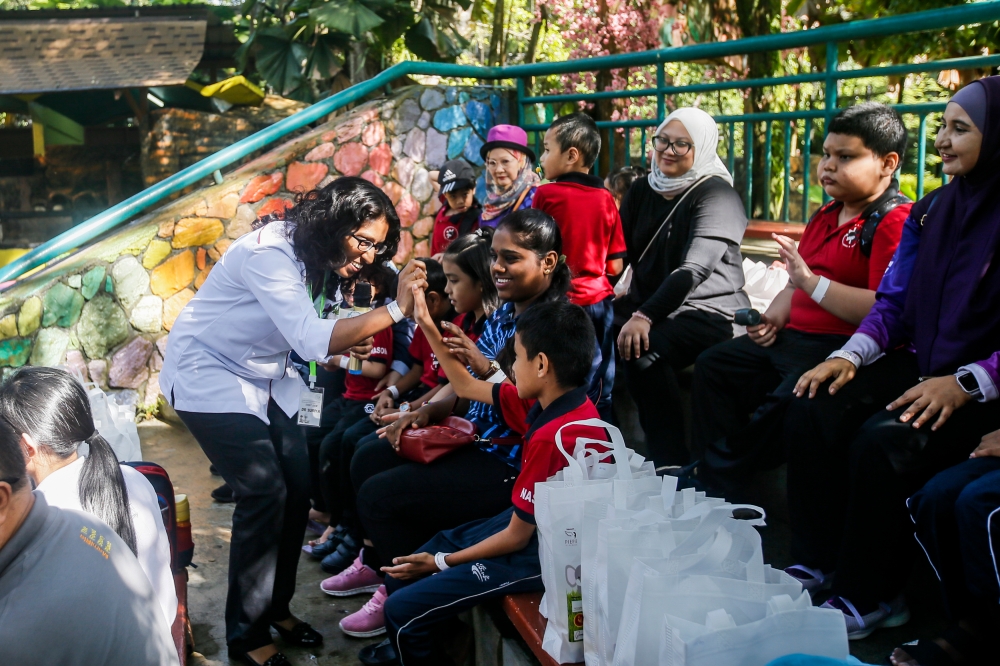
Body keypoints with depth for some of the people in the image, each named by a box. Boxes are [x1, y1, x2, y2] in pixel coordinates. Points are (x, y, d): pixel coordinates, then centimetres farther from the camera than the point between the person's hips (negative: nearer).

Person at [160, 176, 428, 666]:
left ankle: (275, 607, 20)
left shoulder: (317, 258, -1)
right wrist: (395, 309, -42)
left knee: (297, 484, 1)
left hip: (261, 378, 9)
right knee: (264, 492, -15)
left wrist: (345, 349, -18)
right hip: (208, 375, -8)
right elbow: (311, 339, -38)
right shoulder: (270, 253, -29)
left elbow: (306, 340, 1)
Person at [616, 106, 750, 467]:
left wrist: (645, 316, -31)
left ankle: (671, 462, -22)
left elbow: (695, 269, -21)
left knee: (642, 352, -33)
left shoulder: (715, 193, -8)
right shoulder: (642, 191, 13)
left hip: (708, 310, -6)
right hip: (649, 302, 6)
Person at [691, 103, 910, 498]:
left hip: (841, 347, -10)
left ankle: (725, 483, -11)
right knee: (713, 365, 6)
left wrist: (811, 281, -24)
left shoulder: (895, 222, -13)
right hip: (794, 335, 10)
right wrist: (776, 315, 7)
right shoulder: (826, 216, 17)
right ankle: (712, 485, 2)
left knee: (786, 400, -32)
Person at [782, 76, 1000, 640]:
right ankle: (816, 564, -1)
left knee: (885, 442, -30)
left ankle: (868, 598, -11)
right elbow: (895, 300, 10)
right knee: (812, 412, -14)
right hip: (920, 366, 7)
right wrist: (851, 355, -5)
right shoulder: (932, 211, 10)